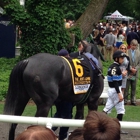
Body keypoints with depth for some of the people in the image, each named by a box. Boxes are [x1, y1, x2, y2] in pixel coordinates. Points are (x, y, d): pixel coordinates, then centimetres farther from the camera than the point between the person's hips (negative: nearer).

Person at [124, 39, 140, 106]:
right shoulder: (127, 52, -5)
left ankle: (133, 100, 13)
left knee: (134, 88, 8)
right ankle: (125, 100, 8)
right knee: (126, 87, 1)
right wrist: (131, 68, -14)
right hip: (128, 73, -3)